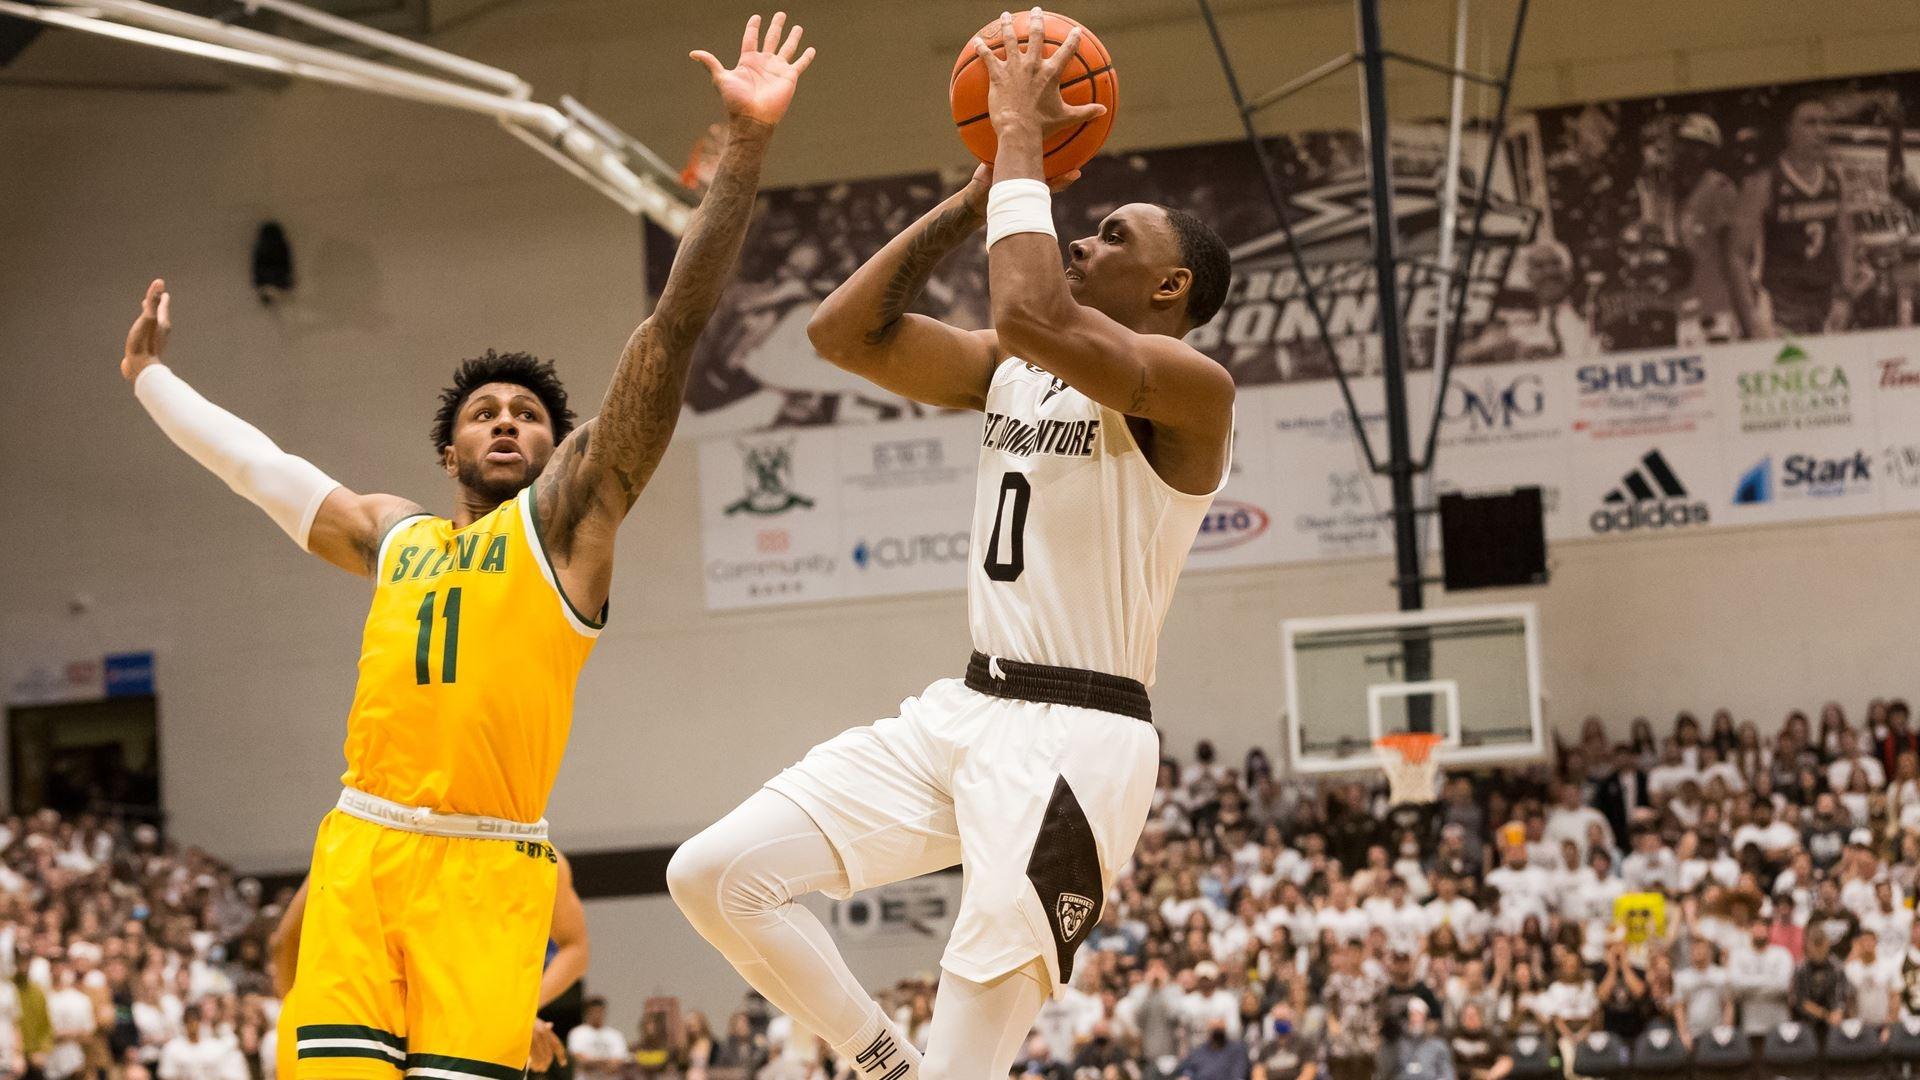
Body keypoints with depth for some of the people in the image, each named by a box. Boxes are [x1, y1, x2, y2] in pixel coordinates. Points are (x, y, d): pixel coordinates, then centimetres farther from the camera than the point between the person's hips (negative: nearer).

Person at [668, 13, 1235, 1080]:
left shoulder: (1191, 386, -11)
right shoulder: (1009, 372, 15)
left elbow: (1029, 314, -29)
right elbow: (846, 332, 9)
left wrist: (1023, 136, -16)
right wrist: (983, 190, 5)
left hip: (1077, 738, -8)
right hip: (965, 711, 8)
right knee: (716, 873, -2)